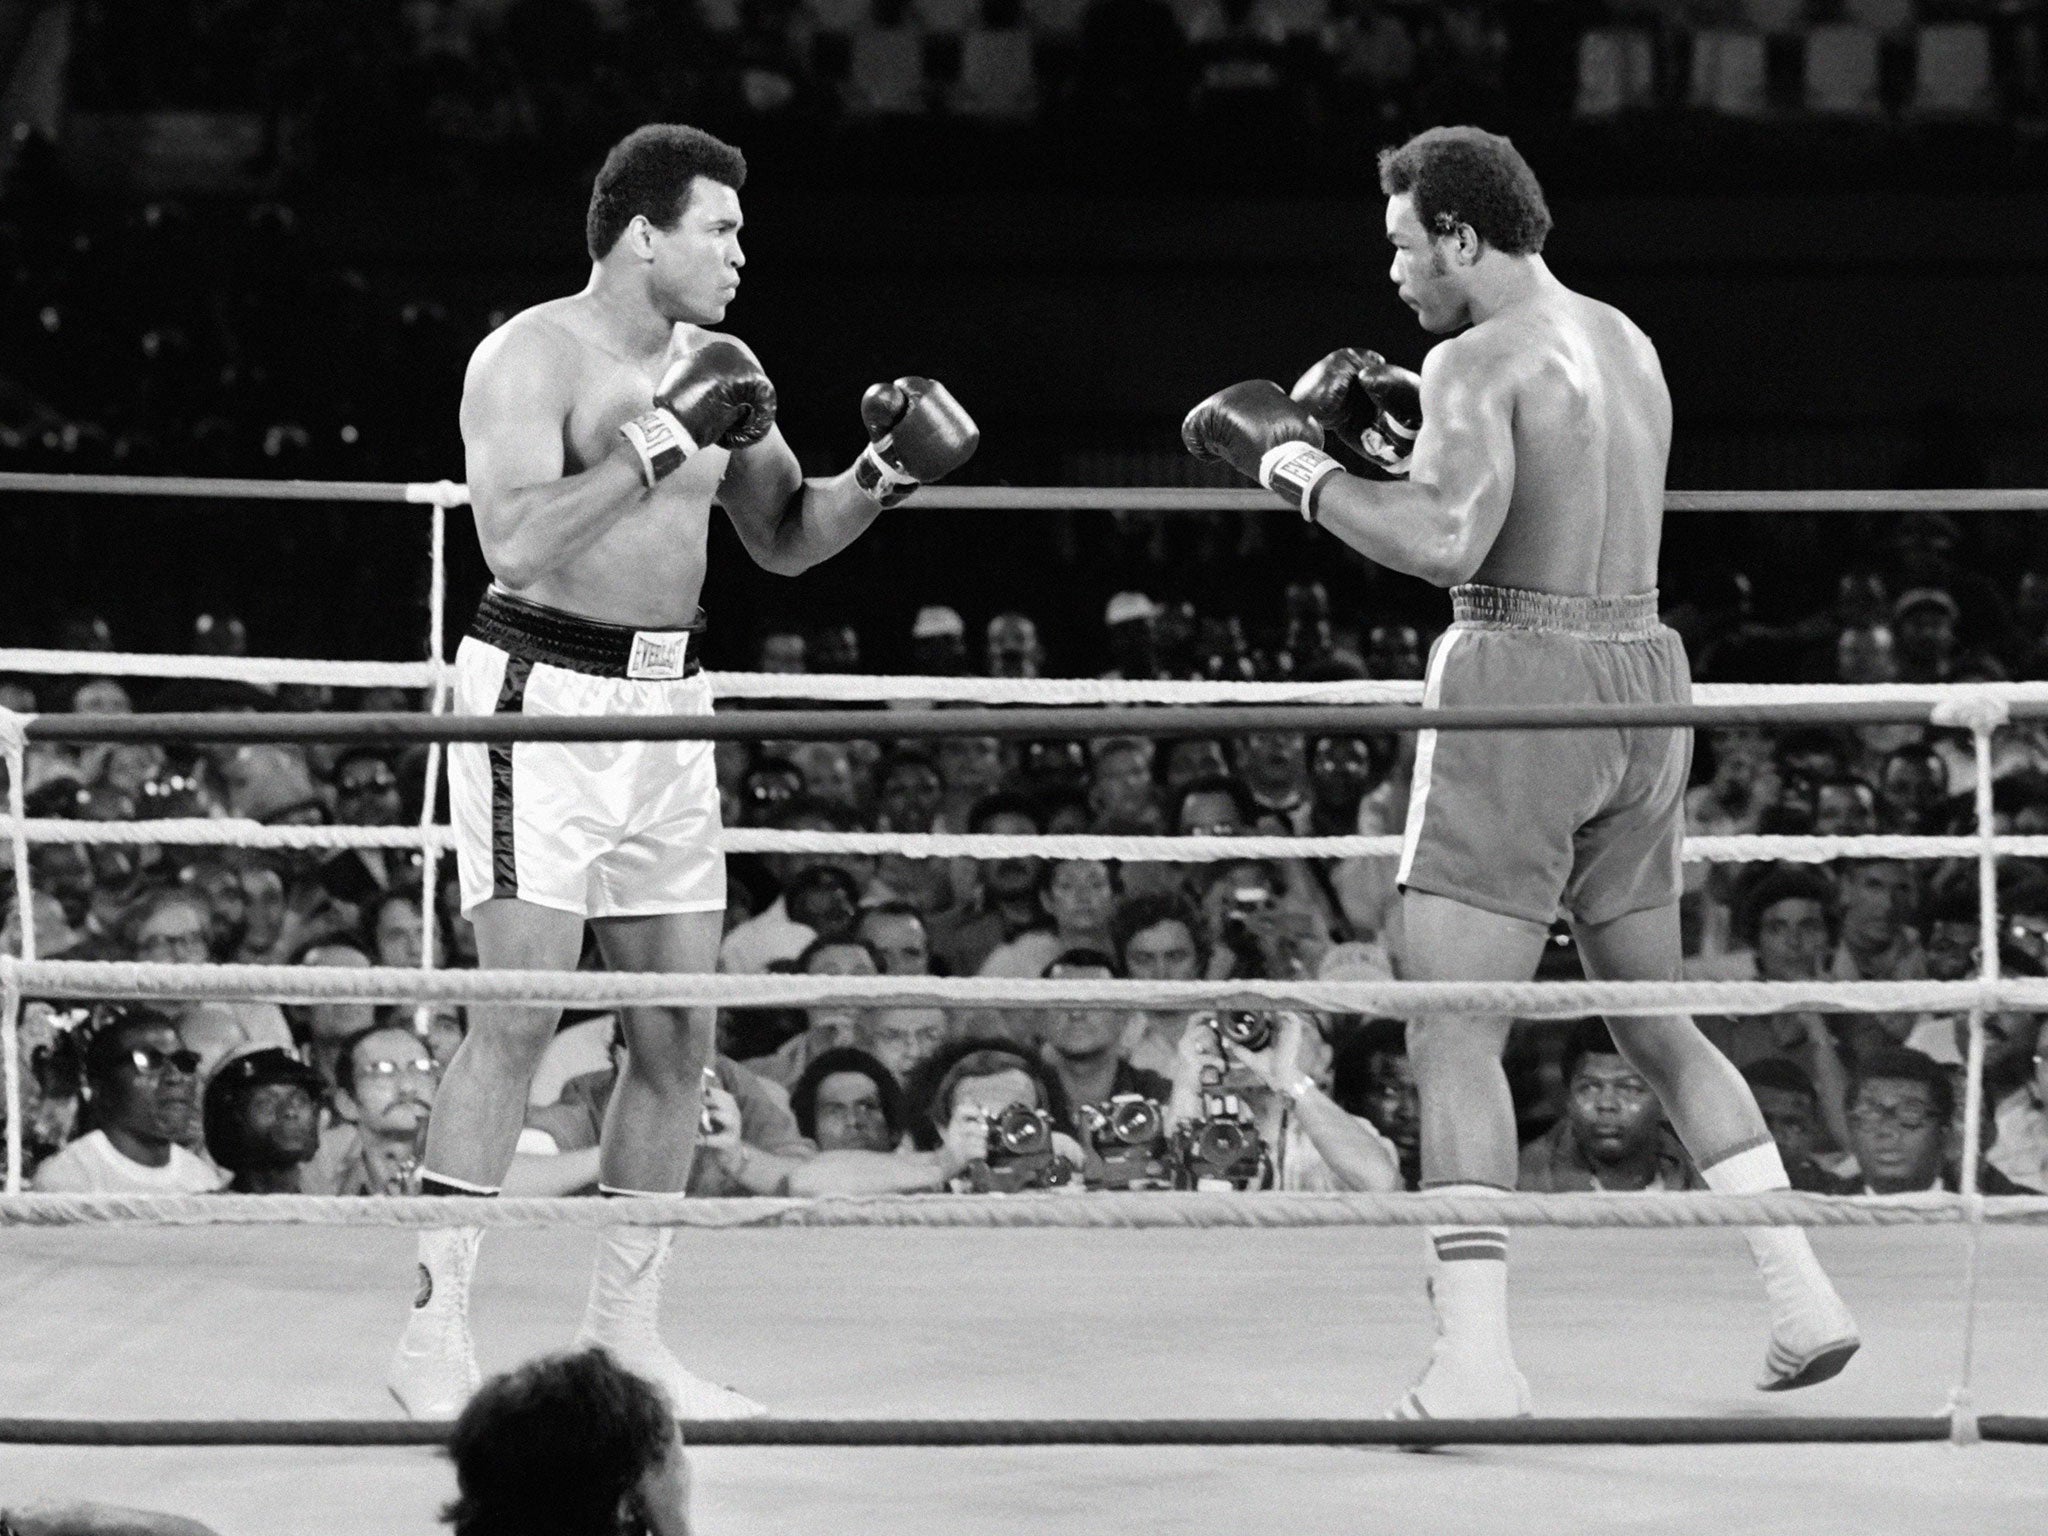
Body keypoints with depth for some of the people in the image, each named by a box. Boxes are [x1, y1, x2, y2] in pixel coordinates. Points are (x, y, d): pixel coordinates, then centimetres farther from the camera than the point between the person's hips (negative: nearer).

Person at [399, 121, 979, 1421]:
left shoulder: (719, 369, 10)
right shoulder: (531, 357, -11)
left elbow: (783, 538, 21)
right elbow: (516, 541, -24)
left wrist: (879, 480, 3)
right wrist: (661, 439, -24)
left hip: (668, 702, 7)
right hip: (544, 692, -7)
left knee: (681, 1033, 6)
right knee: (519, 1016, -12)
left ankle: (626, 1328, 16)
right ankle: (436, 1335, -8)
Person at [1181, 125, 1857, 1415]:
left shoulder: (1479, 363, -11)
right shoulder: (1624, 343, 15)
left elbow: (1447, 545, -25)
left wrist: (1292, 462, -15)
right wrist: (1405, 429, 16)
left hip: (1520, 684, -8)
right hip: (1642, 679, 8)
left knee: (1452, 1038, -6)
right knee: (1658, 1022, 20)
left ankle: (1476, 1358, -14)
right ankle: (1802, 1296, 16)